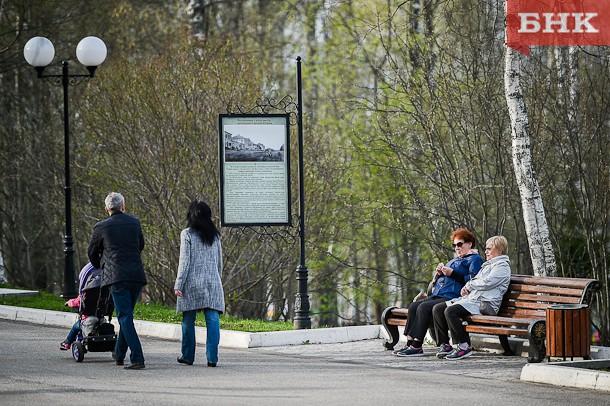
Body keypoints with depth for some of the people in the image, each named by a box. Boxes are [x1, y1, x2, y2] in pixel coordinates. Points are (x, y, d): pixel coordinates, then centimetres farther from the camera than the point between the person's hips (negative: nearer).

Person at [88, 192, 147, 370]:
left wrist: (99, 267, 38)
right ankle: (119, 354, 30)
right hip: (137, 275, 4)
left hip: (116, 276, -4)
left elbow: (92, 253, 17)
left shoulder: (101, 227, 3)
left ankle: (137, 358, -18)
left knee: (125, 317, -7)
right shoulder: (134, 223, 12)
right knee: (127, 315, 18)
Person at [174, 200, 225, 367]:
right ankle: (212, 357, -10)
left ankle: (188, 356, 14)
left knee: (188, 320, 8)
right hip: (213, 282, 3)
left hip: (192, 282, -3)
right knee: (212, 319, -3)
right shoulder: (215, 235, 9)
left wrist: (178, 284, -5)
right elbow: (219, 262, 14)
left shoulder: (187, 234, -4)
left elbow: (184, 261, -7)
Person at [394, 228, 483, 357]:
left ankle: (417, 347, -29)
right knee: (414, 306, -9)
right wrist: (439, 273, 13)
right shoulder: (455, 260, 32)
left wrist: (452, 273, -15)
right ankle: (410, 343, -15)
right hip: (437, 296, 10)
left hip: (452, 298, -10)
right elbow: (440, 279, 36)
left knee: (424, 307, -27)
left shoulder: (474, 259, 3)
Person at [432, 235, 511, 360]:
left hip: (484, 304, -10)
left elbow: (486, 283, -16)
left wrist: (469, 284, 0)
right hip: (470, 298, 10)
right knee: (437, 309, -3)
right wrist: (467, 287, 10)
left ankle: (465, 347, -22)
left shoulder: (502, 266, -3)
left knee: (450, 311, -31)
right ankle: (445, 345, -5)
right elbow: (476, 281, 34)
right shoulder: (488, 265, 30)